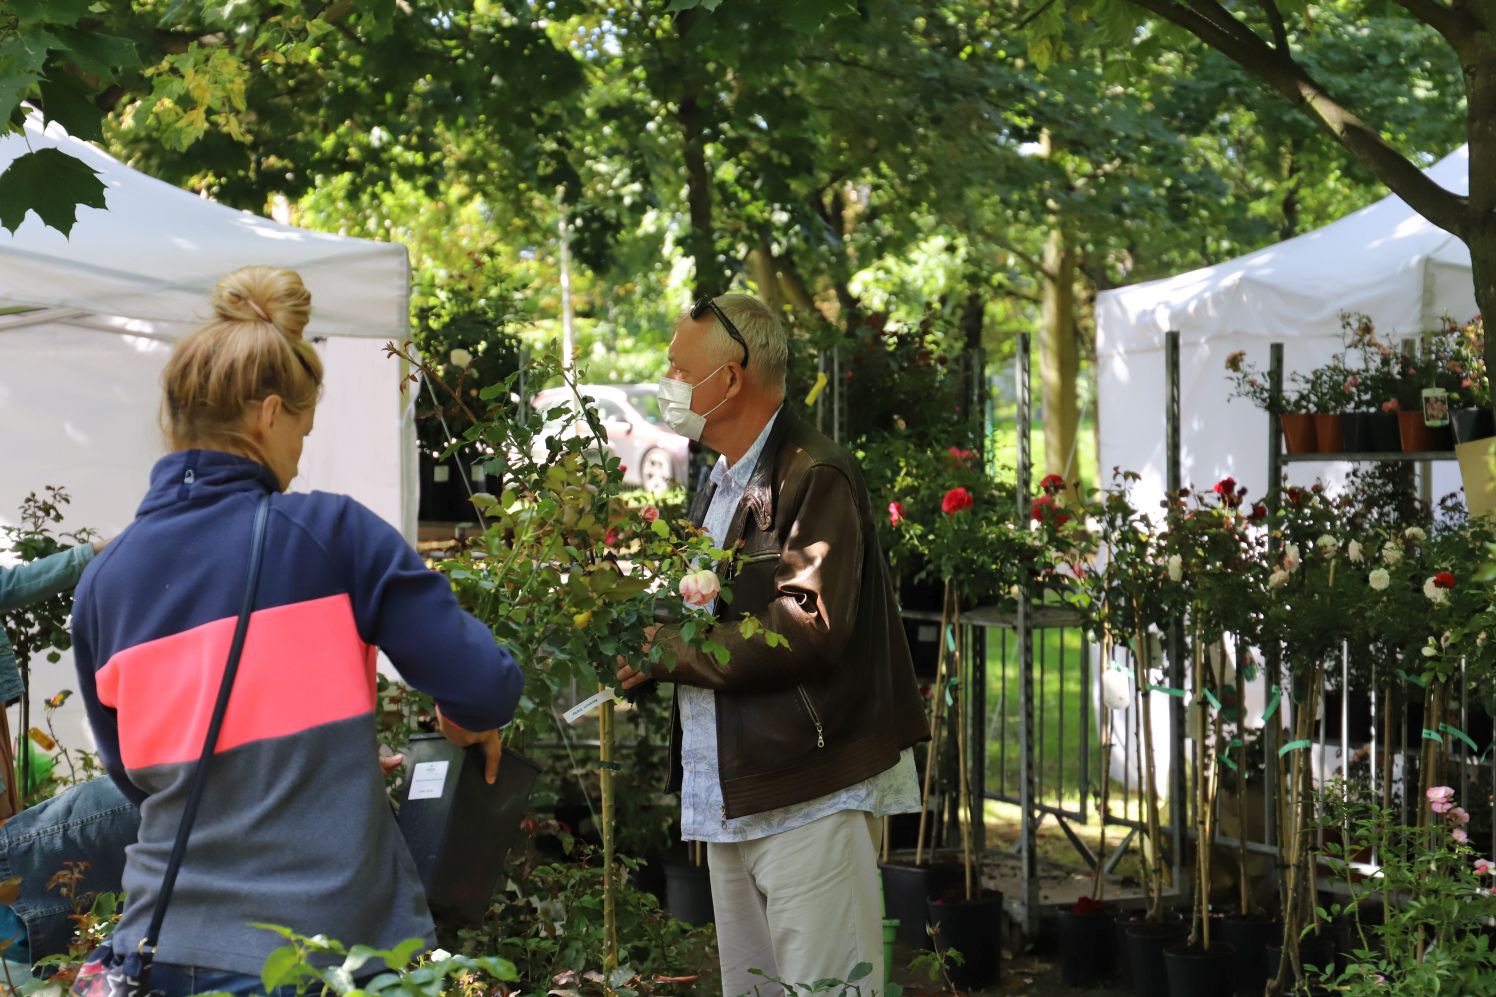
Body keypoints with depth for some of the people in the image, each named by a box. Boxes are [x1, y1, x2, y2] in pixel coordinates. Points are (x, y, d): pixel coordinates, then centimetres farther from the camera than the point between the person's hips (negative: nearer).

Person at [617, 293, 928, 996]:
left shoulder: (815, 478, -11)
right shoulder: (717, 489, 20)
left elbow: (807, 628, -22)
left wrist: (664, 652, -14)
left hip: (810, 796, -9)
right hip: (729, 798, 9)